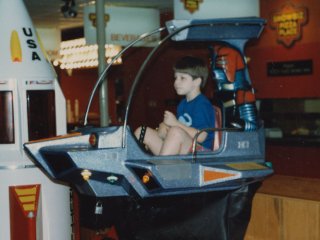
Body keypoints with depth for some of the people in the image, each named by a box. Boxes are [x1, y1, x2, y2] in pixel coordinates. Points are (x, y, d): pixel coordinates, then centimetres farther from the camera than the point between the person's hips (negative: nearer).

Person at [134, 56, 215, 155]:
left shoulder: (202, 104, -9)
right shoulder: (183, 103, 19)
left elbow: (201, 137, -19)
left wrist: (175, 123, -17)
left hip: (200, 151, -8)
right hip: (181, 152, 9)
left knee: (176, 132, -38)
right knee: (140, 131, 3)